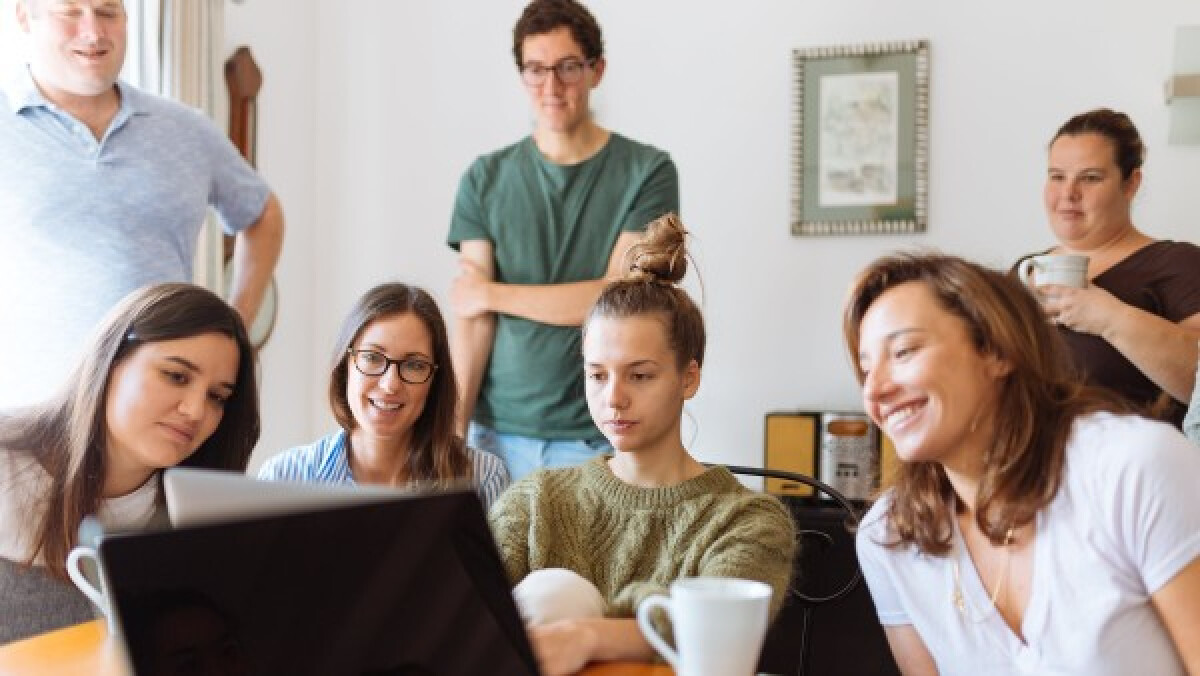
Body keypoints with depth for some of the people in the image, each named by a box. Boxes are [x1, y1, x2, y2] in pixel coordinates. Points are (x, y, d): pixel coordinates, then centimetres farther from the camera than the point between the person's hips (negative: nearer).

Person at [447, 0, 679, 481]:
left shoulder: (647, 172, -1)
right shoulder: (486, 179, 6)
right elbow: (471, 317, 0)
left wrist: (491, 294, -3)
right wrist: (454, 428, -10)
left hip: (599, 439, -2)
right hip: (499, 432, 2)